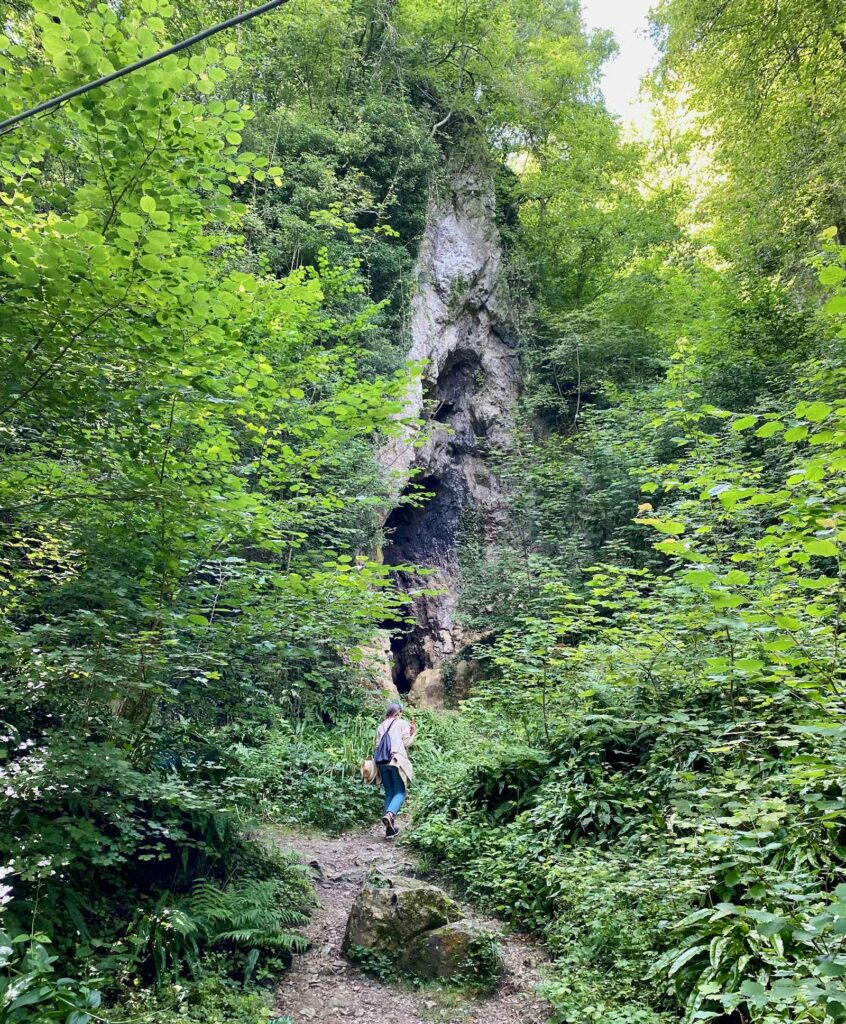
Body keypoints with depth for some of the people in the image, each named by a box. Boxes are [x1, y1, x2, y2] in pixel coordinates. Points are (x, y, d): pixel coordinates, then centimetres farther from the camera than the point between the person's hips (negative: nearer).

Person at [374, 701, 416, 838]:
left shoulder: (382, 726, 18)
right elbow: (406, 743, 0)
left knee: (389, 793, 10)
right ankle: (390, 814, -29)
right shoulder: (402, 723, 6)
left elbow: (377, 745, 13)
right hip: (397, 761, -4)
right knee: (400, 792, 0)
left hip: (382, 763, 5)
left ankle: (390, 828, 5)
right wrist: (413, 732, 14)